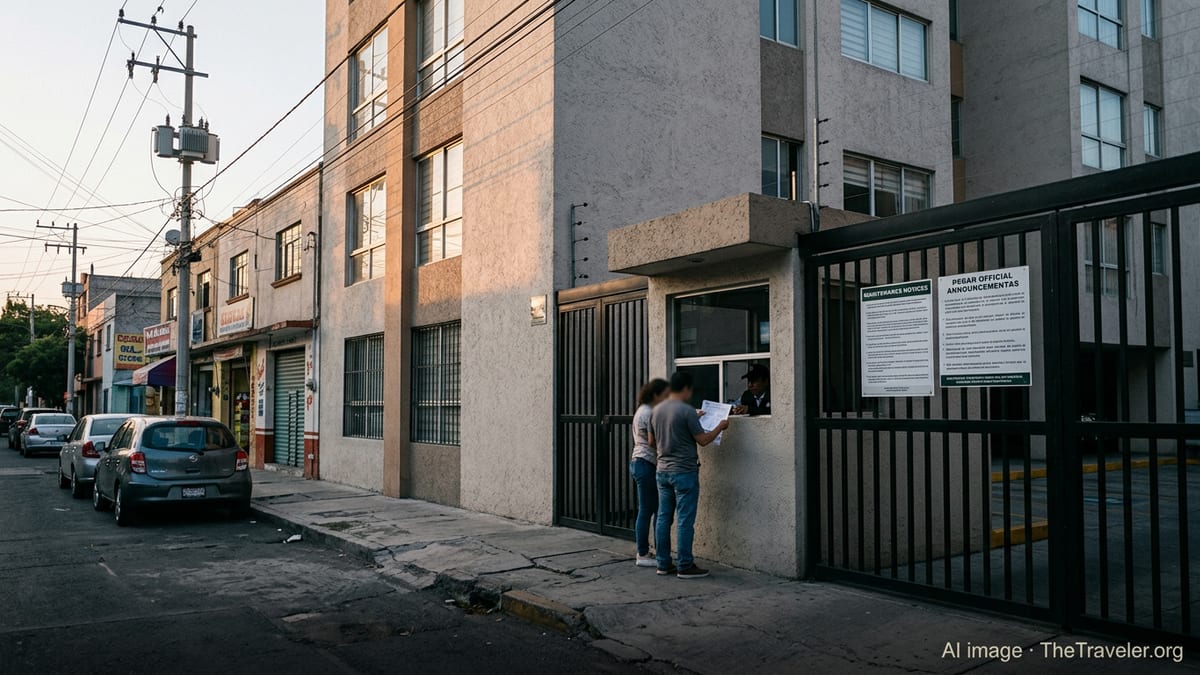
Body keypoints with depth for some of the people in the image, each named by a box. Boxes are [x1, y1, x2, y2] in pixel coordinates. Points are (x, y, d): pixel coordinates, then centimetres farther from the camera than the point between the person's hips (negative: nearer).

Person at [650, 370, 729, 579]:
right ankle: (685, 566, 3)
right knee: (685, 520, -2)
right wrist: (720, 427, 5)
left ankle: (663, 563, 16)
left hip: (663, 470, 7)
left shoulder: (657, 411, 7)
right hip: (684, 471, -7)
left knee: (663, 518, 10)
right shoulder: (687, 411, -15)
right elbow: (703, 439, -11)